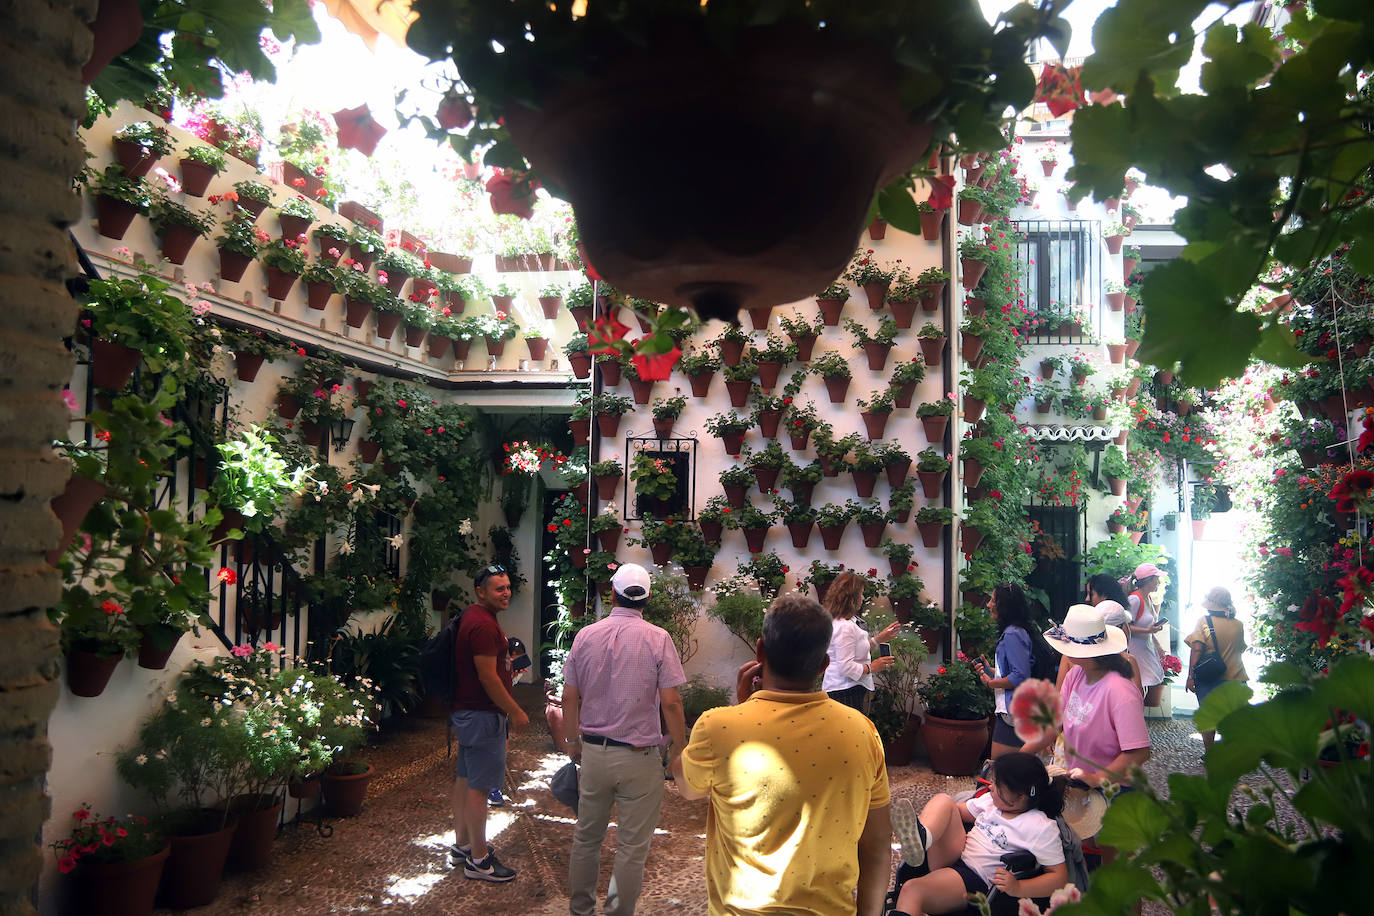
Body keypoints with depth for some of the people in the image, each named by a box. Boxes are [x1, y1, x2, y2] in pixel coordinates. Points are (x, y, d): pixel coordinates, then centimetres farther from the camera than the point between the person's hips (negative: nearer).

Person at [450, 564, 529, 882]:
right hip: (482, 715, -11)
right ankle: (478, 860, 4)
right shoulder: (483, 624, -21)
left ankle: (462, 845, 30)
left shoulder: (472, 617, 12)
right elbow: (488, 677, -23)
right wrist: (515, 712, -17)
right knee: (479, 786, -4)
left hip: (466, 711, 11)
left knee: (465, 779, 18)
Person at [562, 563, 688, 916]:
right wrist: (681, 751, -1)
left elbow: (570, 697, 4)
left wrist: (573, 741, 18)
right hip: (639, 756, -4)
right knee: (632, 847, 7)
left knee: (586, 838, 19)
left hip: (593, 751, 4)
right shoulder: (657, 638, -11)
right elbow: (670, 702, -13)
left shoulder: (585, 635, -1)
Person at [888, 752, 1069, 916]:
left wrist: (1018, 888, -25)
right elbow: (959, 810, 28)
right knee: (943, 800, -13)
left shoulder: (1042, 827, -9)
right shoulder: (992, 801, 13)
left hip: (975, 879, -8)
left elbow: (1060, 878, -11)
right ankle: (921, 837, -40)